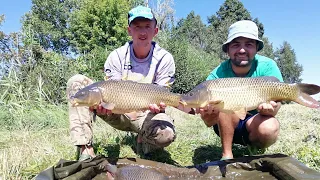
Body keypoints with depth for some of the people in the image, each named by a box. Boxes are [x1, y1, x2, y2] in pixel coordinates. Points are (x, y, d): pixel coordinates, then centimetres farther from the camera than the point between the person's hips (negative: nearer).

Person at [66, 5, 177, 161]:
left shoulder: (164, 59, -10)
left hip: (146, 115, -2)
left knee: (166, 134, -38)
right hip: (118, 112, 2)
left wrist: (157, 106, -33)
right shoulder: (116, 56, -6)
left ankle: (144, 141, 3)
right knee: (77, 82, -15)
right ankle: (86, 150, -18)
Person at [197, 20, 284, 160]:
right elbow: (209, 123, -22)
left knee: (269, 127, -33)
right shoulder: (217, 75, -18)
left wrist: (269, 109, -44)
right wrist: (208, 115, -46)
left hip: (254, 122, 1)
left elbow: (275, 104, -20)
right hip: (225, 126, 0)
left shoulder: (267, 67, -15)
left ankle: (255, 149, 3)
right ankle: (227, 154, -15)